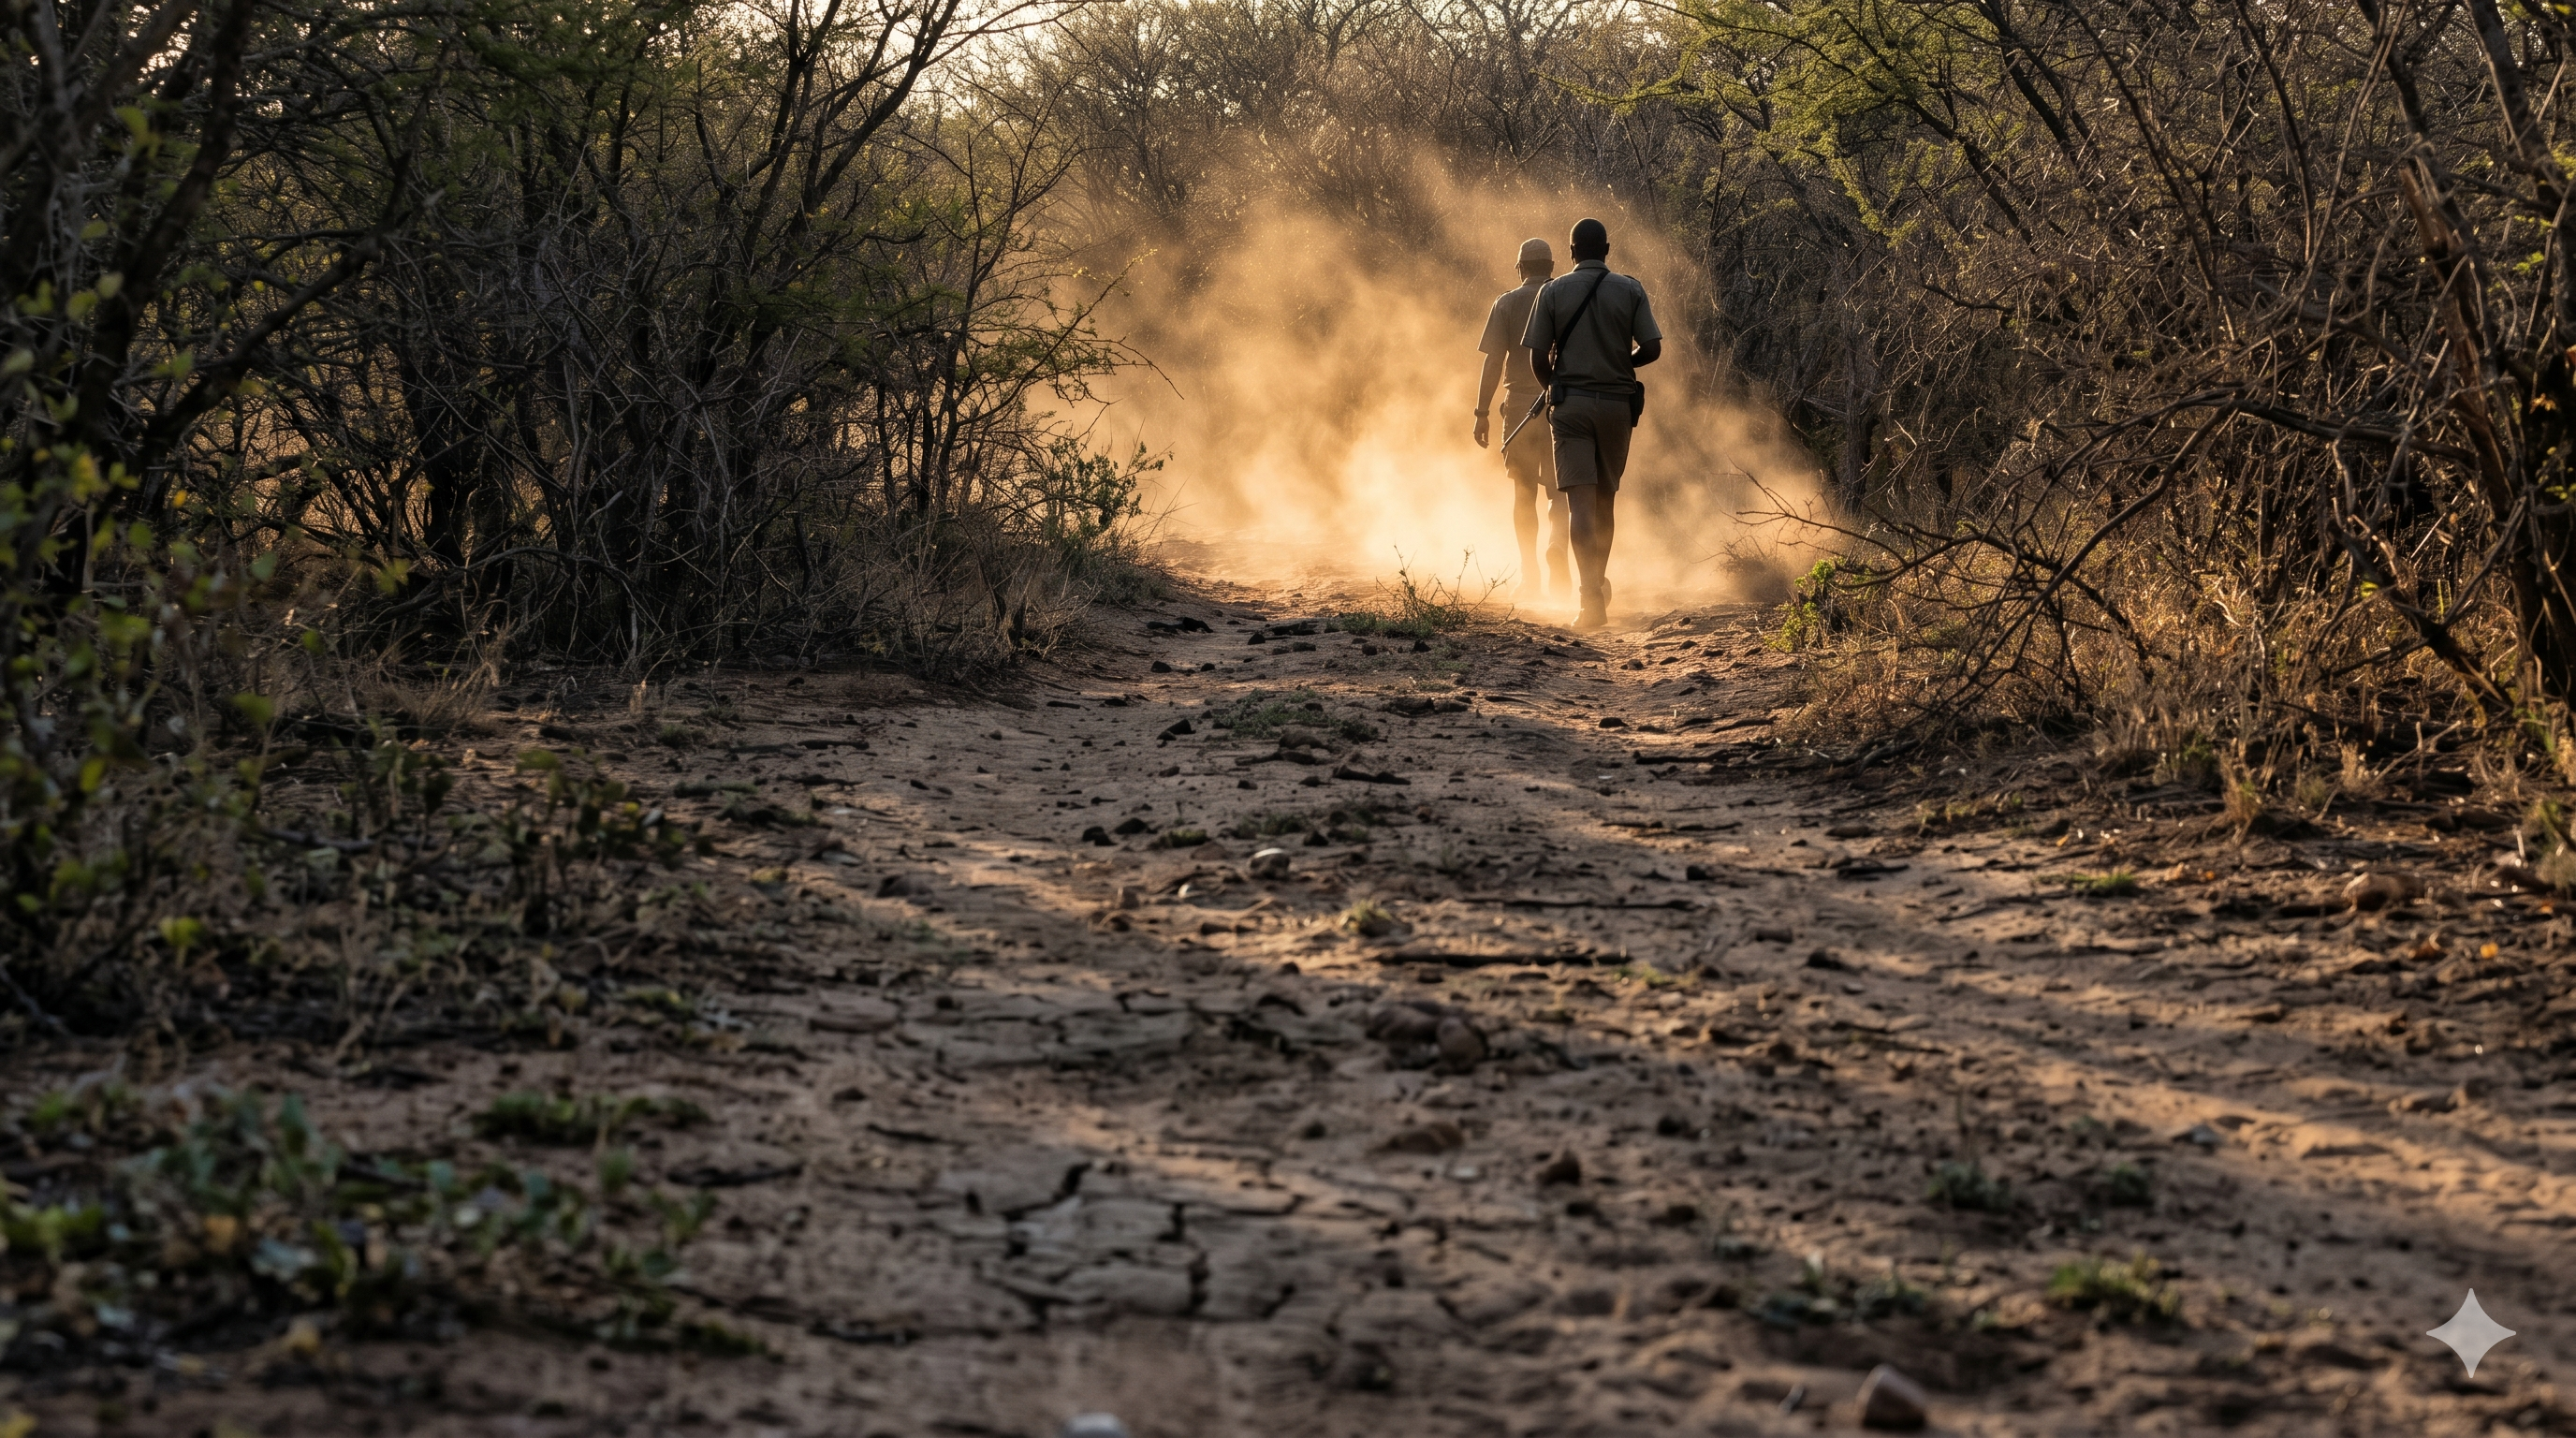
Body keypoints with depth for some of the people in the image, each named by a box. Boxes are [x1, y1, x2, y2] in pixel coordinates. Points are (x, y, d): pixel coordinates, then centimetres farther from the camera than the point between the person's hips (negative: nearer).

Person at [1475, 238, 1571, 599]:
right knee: (1558, 489, 1)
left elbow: (1493, 362, -5)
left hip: (1520, 404, 0)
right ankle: (1556, 544, -28)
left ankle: (1530, 577, 12)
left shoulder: (1508, 303, 0)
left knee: (1524, 493, 10)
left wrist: (1483, 413, -2)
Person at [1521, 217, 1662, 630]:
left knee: (1581, 501, -7)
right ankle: (1599, 582, 29)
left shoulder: (1554, 291, -1)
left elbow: (1538, 358, -3)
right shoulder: (1630, 290, 1)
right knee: (1606, 499, 17)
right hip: (1617, 404, 2)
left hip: (1570, 404, -2)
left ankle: (1592, 595, -21)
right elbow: (1652, 348, -3)